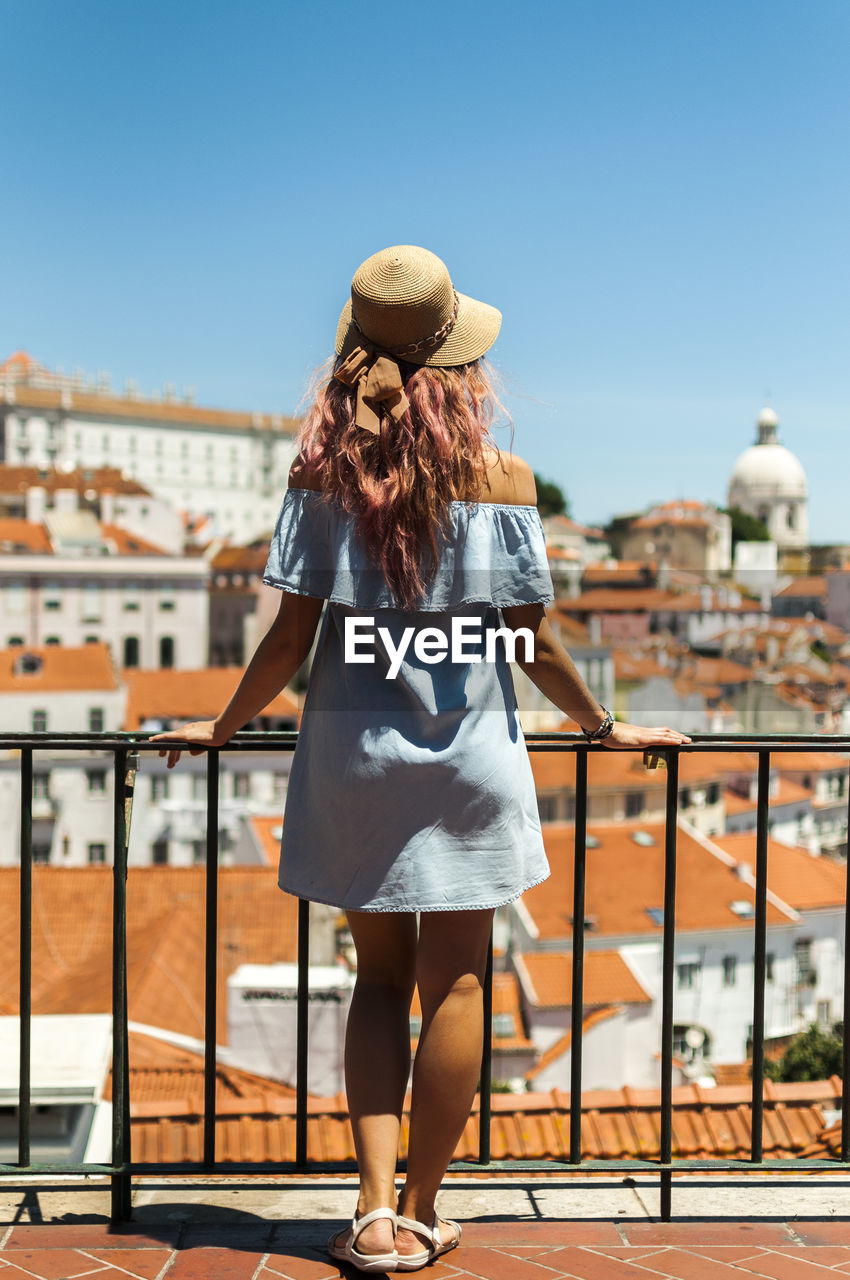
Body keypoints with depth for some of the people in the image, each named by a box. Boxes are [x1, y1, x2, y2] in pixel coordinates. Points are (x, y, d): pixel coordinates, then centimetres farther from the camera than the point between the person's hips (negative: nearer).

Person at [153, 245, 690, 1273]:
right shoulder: (500, 477, -7)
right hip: (468, 751, -1)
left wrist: (223, 725, 10)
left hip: (351, 749, 2)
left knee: (379, 977, 14)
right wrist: (605, 727, 11)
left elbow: (292, 633, -5)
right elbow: (533, 645, -4)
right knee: (452, 983, 9)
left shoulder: (323, 471, -4)